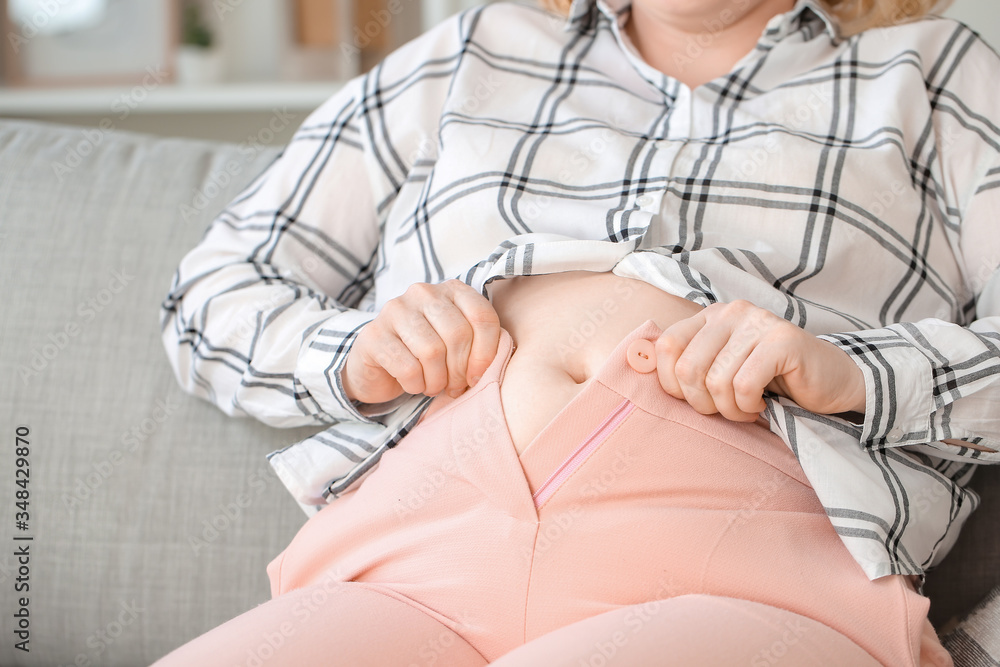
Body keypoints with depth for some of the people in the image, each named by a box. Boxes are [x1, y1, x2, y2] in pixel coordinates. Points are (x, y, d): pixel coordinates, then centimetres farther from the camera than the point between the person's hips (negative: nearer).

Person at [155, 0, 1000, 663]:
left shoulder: (931, 71, 24)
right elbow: (213, 291, 28)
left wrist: (856, 374, -8)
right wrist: (349, 354, 5)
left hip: (743, 573, -2)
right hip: (417, 561, 3)